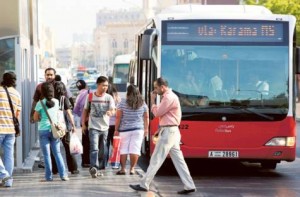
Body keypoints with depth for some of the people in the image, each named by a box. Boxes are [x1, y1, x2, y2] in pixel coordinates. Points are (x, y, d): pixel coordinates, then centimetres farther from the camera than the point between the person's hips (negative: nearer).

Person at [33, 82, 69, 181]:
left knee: (46, 154, 3)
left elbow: (35, 118, -1)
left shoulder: (40, 103, -8)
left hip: (43, 130, -3)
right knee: (57, 153, 10)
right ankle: (63, 175, 4)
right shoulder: (56, 102, 2)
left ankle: (49, 176, 4)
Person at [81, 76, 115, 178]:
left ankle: (100, 168, 22)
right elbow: (85, 110, 10)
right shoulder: (90, 96, 1)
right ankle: (93, 168, -25)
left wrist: (110, 112, -36)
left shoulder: (109, 98, 1)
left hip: (104, 127, 2)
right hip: (93, 127, -2)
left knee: (103, 150, 9)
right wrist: (83, 124, 6)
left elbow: (113, 110, -12)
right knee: (94, 148, -17)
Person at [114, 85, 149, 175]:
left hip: (124, 130, -2)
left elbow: (118, 117, -4)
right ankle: (132, 169, 1)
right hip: (138, 129, 2)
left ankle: (123, 169, 7)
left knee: (123, 149, 6)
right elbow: (146, 117, 7)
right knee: (135, 149, 2)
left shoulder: (123, 103, -5)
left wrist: (116, 129, 2)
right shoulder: (143, 103, 3)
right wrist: (146, 129, 16)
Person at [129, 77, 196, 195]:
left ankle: (144, 185, 1)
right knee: (178, 160, 7)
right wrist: (160, 129, 12)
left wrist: (152, 100, -3)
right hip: (171, 131, 10)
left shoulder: (169, 98, -15)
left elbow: (157, 112, -15)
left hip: (168, 132, -10)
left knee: (156, 160, -4)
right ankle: (189, 186, 5)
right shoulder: (169, 96, 18)